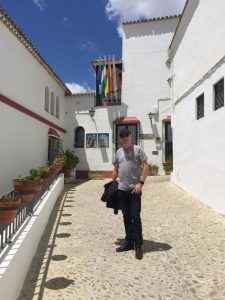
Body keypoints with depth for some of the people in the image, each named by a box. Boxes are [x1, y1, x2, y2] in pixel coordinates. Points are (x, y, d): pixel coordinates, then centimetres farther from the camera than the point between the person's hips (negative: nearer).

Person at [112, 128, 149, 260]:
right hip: (122, 189, 5)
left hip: (135, 189, -5)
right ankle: (129, 242, 25)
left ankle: (138, 245, 10)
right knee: (126, 217, 12)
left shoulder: (138, 149, -2)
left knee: (135, 217, -2)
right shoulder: (118, 152, 14)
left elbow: (146, 166, -8)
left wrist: (141, 183, -16)